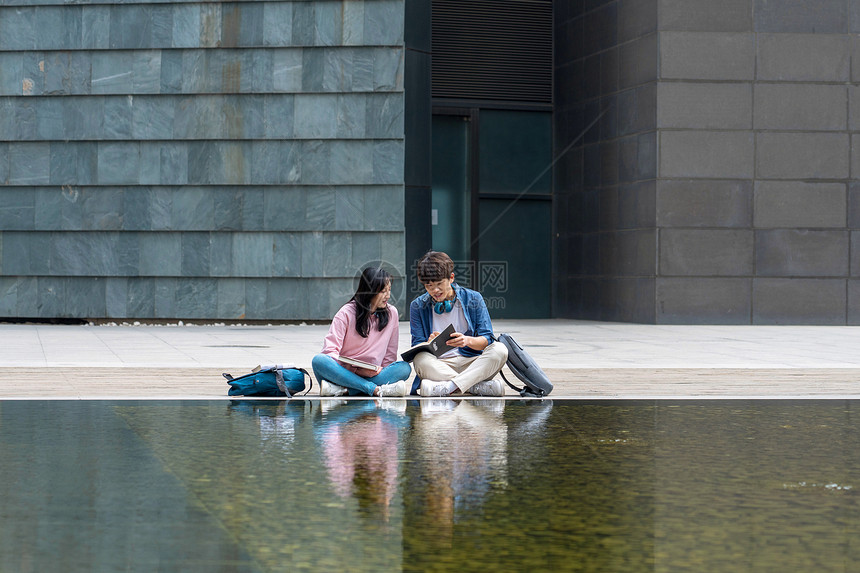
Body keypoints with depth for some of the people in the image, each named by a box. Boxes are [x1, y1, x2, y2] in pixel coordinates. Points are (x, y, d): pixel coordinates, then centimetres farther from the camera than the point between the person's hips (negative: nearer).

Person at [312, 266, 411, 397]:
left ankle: (341, 389, -38)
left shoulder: (391, 313, 7)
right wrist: (357, 370, -20)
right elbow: (329, 350, -9)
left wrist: (379, 370, -11)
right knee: (319, 361, -32)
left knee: (405, 368, -26)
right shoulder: (347, 313, -2)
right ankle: (376, 389, -42)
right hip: (344, 370, -2)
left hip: (372, 375, 2)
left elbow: (390, 355, 10)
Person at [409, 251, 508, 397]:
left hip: (471, 363, 1)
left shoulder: (473, 299, 5)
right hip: (438, 365, -1)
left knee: (499, 350, -28)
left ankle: (450, 386, -42)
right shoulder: (418, 306, 7)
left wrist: (467, 341, -24)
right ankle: (478, 387, -38)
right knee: (420, 359, -34)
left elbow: (486, 339, 0)